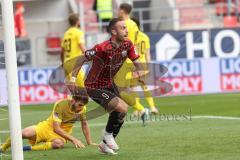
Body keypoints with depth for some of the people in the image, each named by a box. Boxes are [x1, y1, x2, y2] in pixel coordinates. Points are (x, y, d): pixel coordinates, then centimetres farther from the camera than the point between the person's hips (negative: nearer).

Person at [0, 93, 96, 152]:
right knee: (25, 133, -30)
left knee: (60, 144, -39)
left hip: (62, 134, 2)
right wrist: (73, 139, -29)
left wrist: (89, 142, 5)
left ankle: (29, 148, -31)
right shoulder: (60, 105, -23)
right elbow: (56, 128, -24)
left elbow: (85, 125, 9)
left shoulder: (82, 109, -10)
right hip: (48, 127, -2)